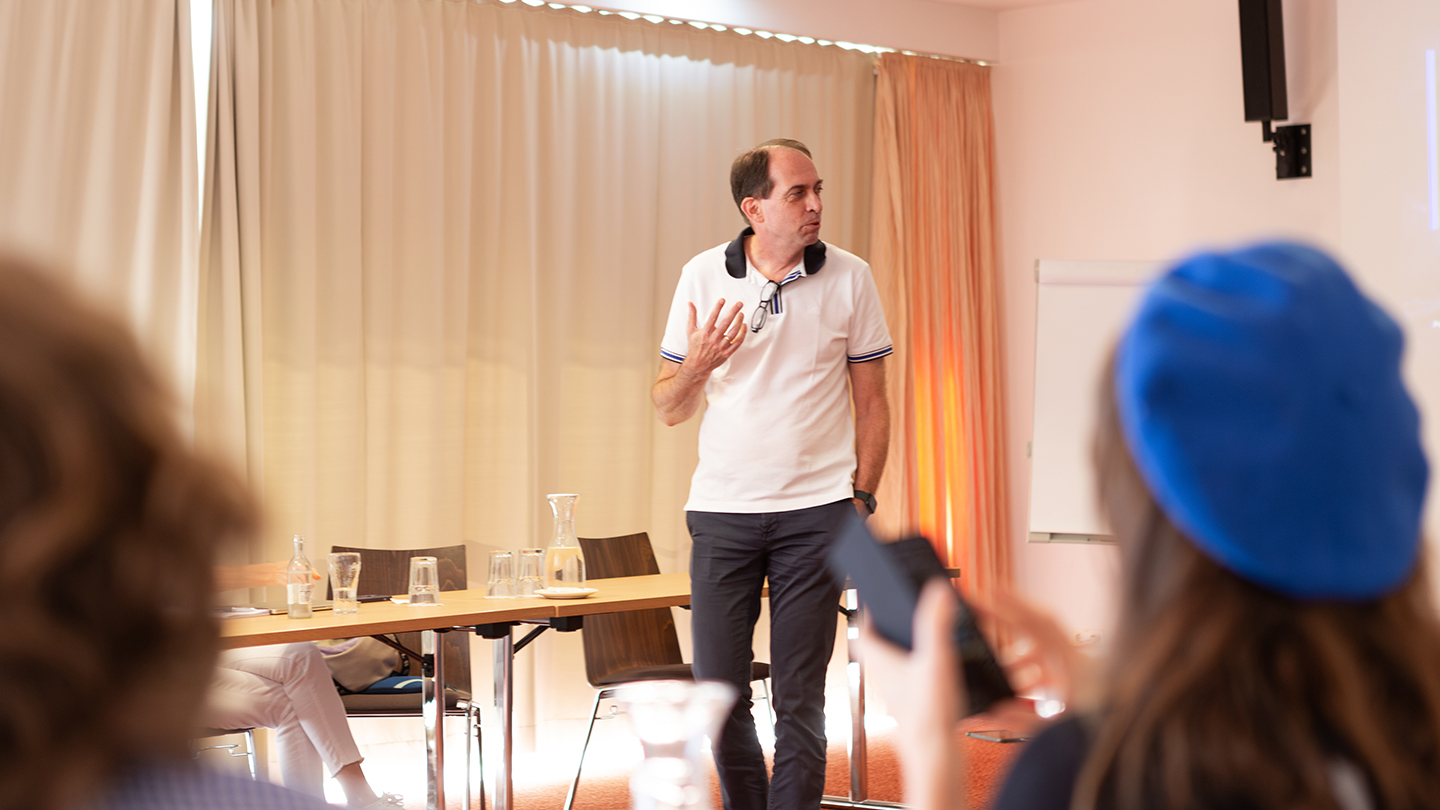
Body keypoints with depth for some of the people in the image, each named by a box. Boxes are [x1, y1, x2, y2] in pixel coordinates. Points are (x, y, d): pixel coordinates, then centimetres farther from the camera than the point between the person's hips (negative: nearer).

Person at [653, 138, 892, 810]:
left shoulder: (849, 277, 1)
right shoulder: (703, 277, 2)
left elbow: (871, 402, 7)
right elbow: (668, 408, 6)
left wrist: (862, 501, 0)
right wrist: (697, 365, -15)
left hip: (815, 511, -1)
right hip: (723, 509, 1)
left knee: (800, 699, 1)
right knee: (719, 690, 5)